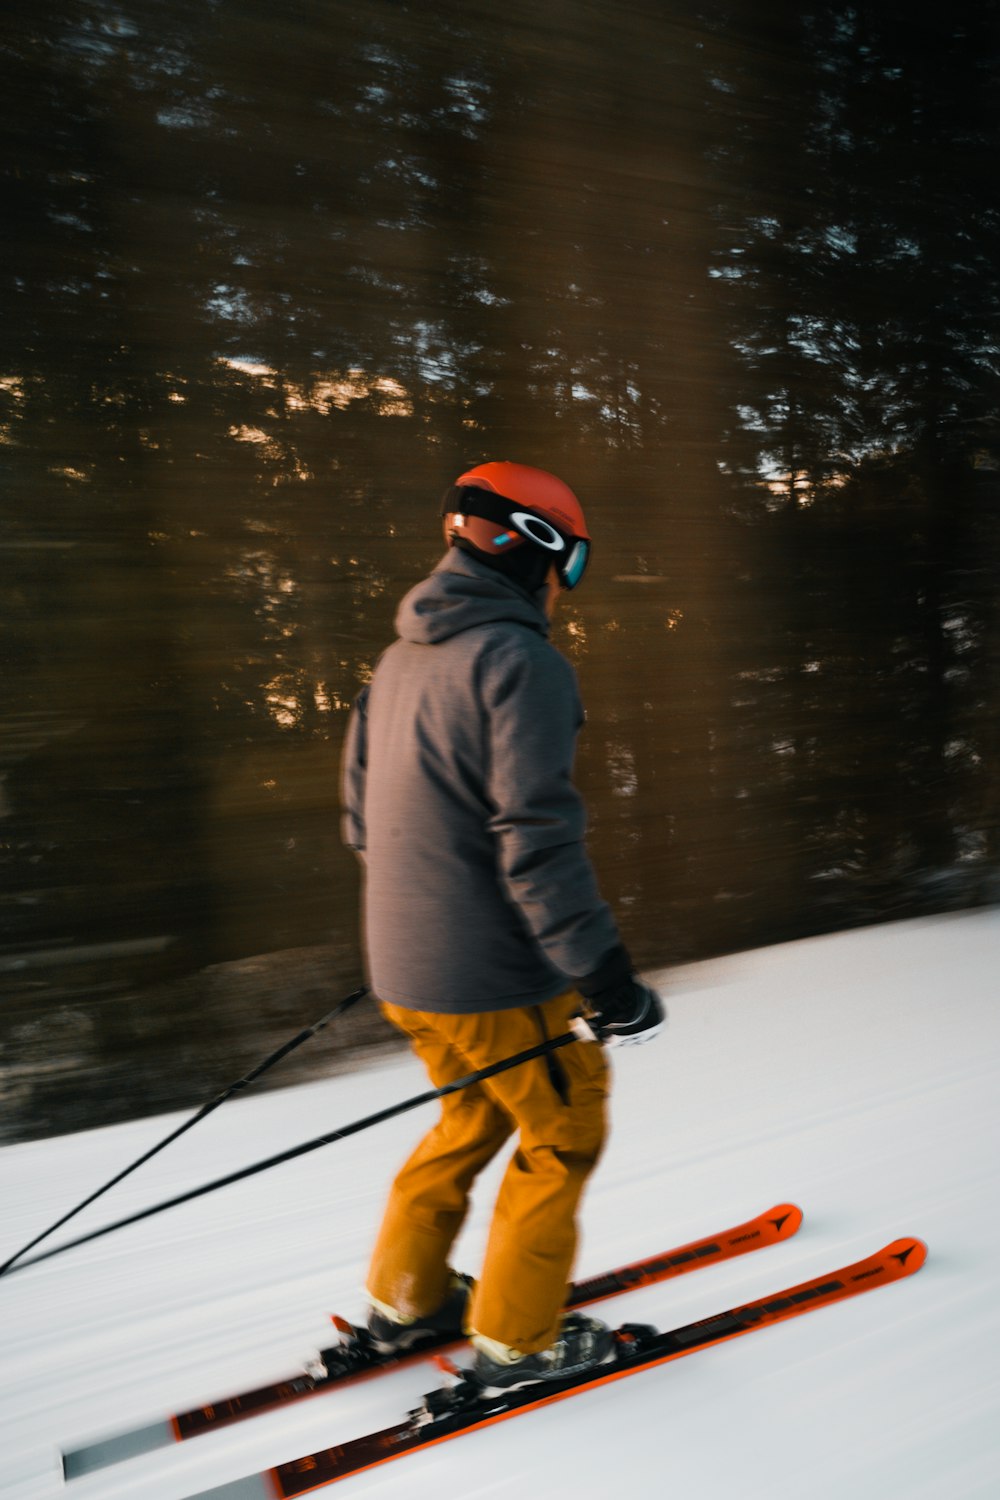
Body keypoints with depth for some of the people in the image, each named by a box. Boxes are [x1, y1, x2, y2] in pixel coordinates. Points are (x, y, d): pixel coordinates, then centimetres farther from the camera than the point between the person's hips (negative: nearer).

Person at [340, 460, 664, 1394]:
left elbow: (362, 817, 15)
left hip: (404, 968, 8)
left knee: (474, 1116, 27)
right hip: (495, 979, -8)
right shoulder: (520, 660, -18)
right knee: (563, 1136, 15)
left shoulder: (400, 659, 9)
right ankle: (515, 1340, 29)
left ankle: (404, 1299, 39)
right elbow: (538, 840, -25)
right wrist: (605, 976, -19)